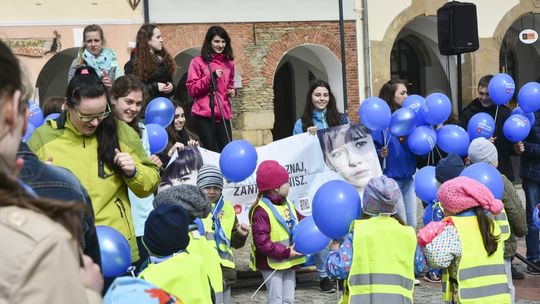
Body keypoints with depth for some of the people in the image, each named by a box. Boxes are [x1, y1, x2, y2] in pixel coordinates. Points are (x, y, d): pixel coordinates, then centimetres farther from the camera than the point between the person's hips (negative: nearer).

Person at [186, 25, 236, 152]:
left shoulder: (229, 63, 15)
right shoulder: (198, 62, 1)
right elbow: (191, 89, -3)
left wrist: (232, 91, 7)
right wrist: (210, 77, -14)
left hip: (223, 114, 4)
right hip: (204, 115, -4)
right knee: (212, 152, -8)